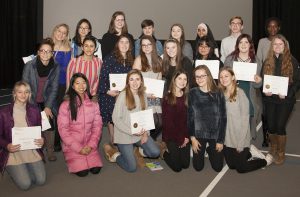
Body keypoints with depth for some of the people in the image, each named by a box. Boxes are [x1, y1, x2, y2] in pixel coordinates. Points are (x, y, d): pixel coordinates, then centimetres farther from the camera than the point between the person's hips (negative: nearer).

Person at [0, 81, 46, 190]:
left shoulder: (35, 110, 2)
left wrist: (42, 140, -10)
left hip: (32, 150, 3)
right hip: (13, 152, -3)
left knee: (41, 180, -9)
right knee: (25, 184, -15)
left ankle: (26, 168, 21)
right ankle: (14, 170, 19)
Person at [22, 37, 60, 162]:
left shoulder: (55, 67, -4)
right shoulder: (29, 66, -10)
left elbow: (54, 89, -3)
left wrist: (48, 107, -11)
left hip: (47, 102, 1)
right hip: (32, 102, -1)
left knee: (49, 124, -15)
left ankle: (50, 151, 2)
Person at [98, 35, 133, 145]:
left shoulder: (130, 60, 12)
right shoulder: (110, 58, -5)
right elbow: (103, 76, -8)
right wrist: (107, 90, -15)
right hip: (110, 95, -4)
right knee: (111, 119, 2)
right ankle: (113, 141, 15)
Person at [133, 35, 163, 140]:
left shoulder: (158, 60, 14)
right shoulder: (139, 59, -1)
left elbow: (159, 78, 14)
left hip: (155, 95, 5)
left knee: (160, 122, -4)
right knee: (153, 121, -15)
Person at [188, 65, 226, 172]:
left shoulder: (218, 94, -6)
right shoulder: (192, 93, -5)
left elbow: (223, 117, -4)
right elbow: (189, 116, -3)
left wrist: (221, 140, -6)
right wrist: (192, 138, -7)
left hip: (215, 134, 0)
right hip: (198, 134, 0)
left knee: (218, 167, 8)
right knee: (198, 167, 7)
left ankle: (210, 150, 38)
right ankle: (203, 150, 37)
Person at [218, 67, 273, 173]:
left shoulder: (240, 93, -17)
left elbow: (245, 119, -16)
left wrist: (241, 143, -15)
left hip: (240, 138, -6)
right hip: (227, 138, 6)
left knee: (241, 168, 5)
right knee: (231, 165, 16)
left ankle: (266, 160, 28)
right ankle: (250, 152, 37)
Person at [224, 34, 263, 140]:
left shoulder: (255, 61, 9)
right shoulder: (230, 59, 5)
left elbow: (257, 85, 11)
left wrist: (258, 81, -12)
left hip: (250, 99, 2)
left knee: (249, 125, 1)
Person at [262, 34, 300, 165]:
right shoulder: (267, 62, 6)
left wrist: (288, 93, -16)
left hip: (285, 100, -3)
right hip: (270, 99, 3)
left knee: (280, 126, -7)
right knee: (271, 126, 5)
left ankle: (281, 153, 13)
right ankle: (273, 150, 30)